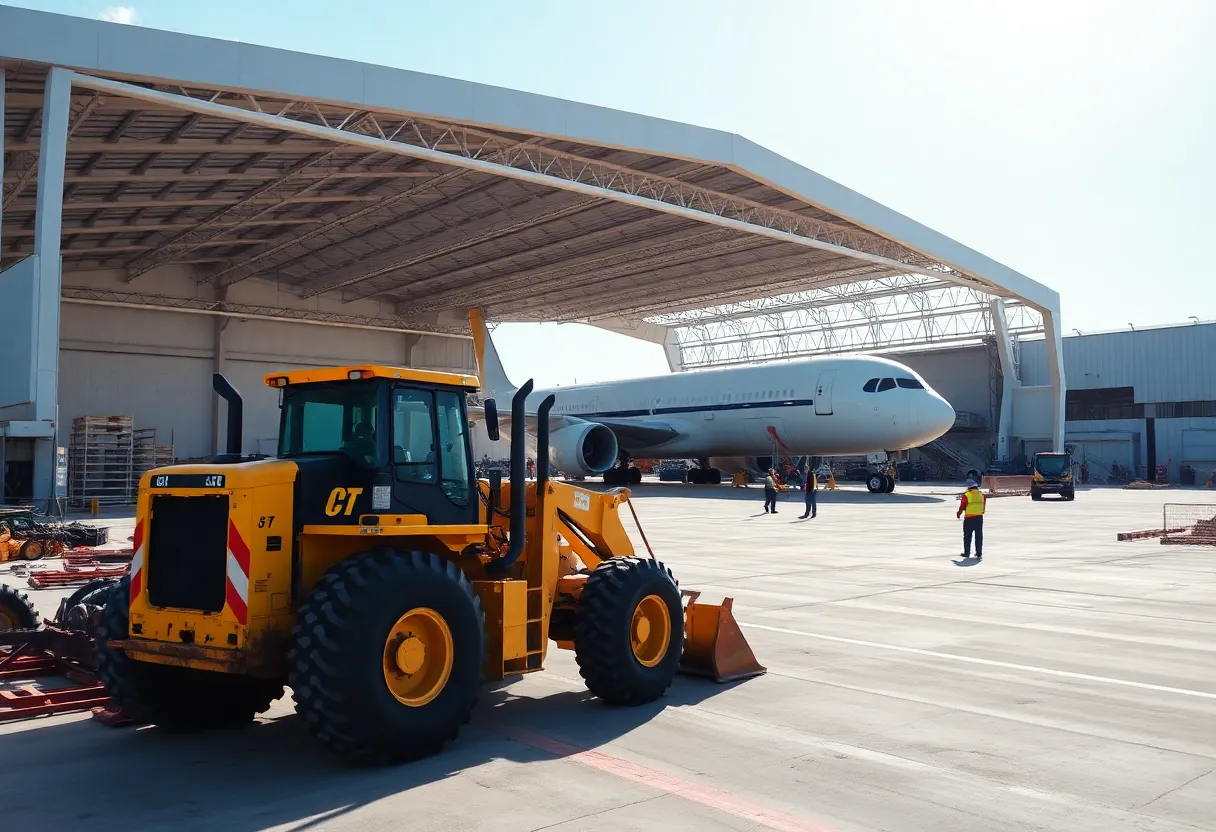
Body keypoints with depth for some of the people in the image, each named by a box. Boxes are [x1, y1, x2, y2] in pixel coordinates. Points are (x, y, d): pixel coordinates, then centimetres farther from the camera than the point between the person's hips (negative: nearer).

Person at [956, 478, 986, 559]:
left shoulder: (966, 495, -11)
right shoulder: (982, 494, 3)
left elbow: (962, 507, -6)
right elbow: (983, 506, 10)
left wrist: (958, 513, 12)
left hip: (969, 518, -4)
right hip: (979, 517, 4)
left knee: (967, 536, 9)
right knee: (979, 536, 9)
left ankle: (967, 553, 15)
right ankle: (979, 554, 9)